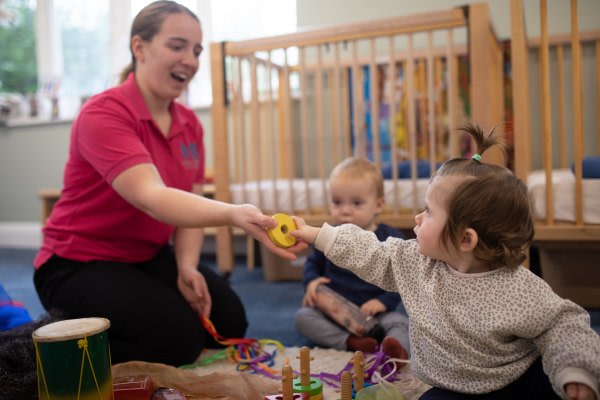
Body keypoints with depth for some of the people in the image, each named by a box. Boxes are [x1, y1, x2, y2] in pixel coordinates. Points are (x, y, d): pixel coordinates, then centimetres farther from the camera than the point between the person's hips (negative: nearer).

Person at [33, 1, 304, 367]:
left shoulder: (190, 123, 1)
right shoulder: (103, 114, -23)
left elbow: (189, 205, 0)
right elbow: (152, 197, -38)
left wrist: (187, 267, -18)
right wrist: (234, 214, -53)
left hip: (150, 257, 7)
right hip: (80, 264, -7)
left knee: (229, 321, -1)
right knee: (179, 337, -23)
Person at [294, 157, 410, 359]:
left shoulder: (390, 238, -6)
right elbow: (313, 263, 16)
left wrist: (384, 301, -17)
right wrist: (311, 282, -6)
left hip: (373, 312, -2)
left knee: (399, 323, -27)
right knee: (302, 316, -21)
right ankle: (349, 342, -34)